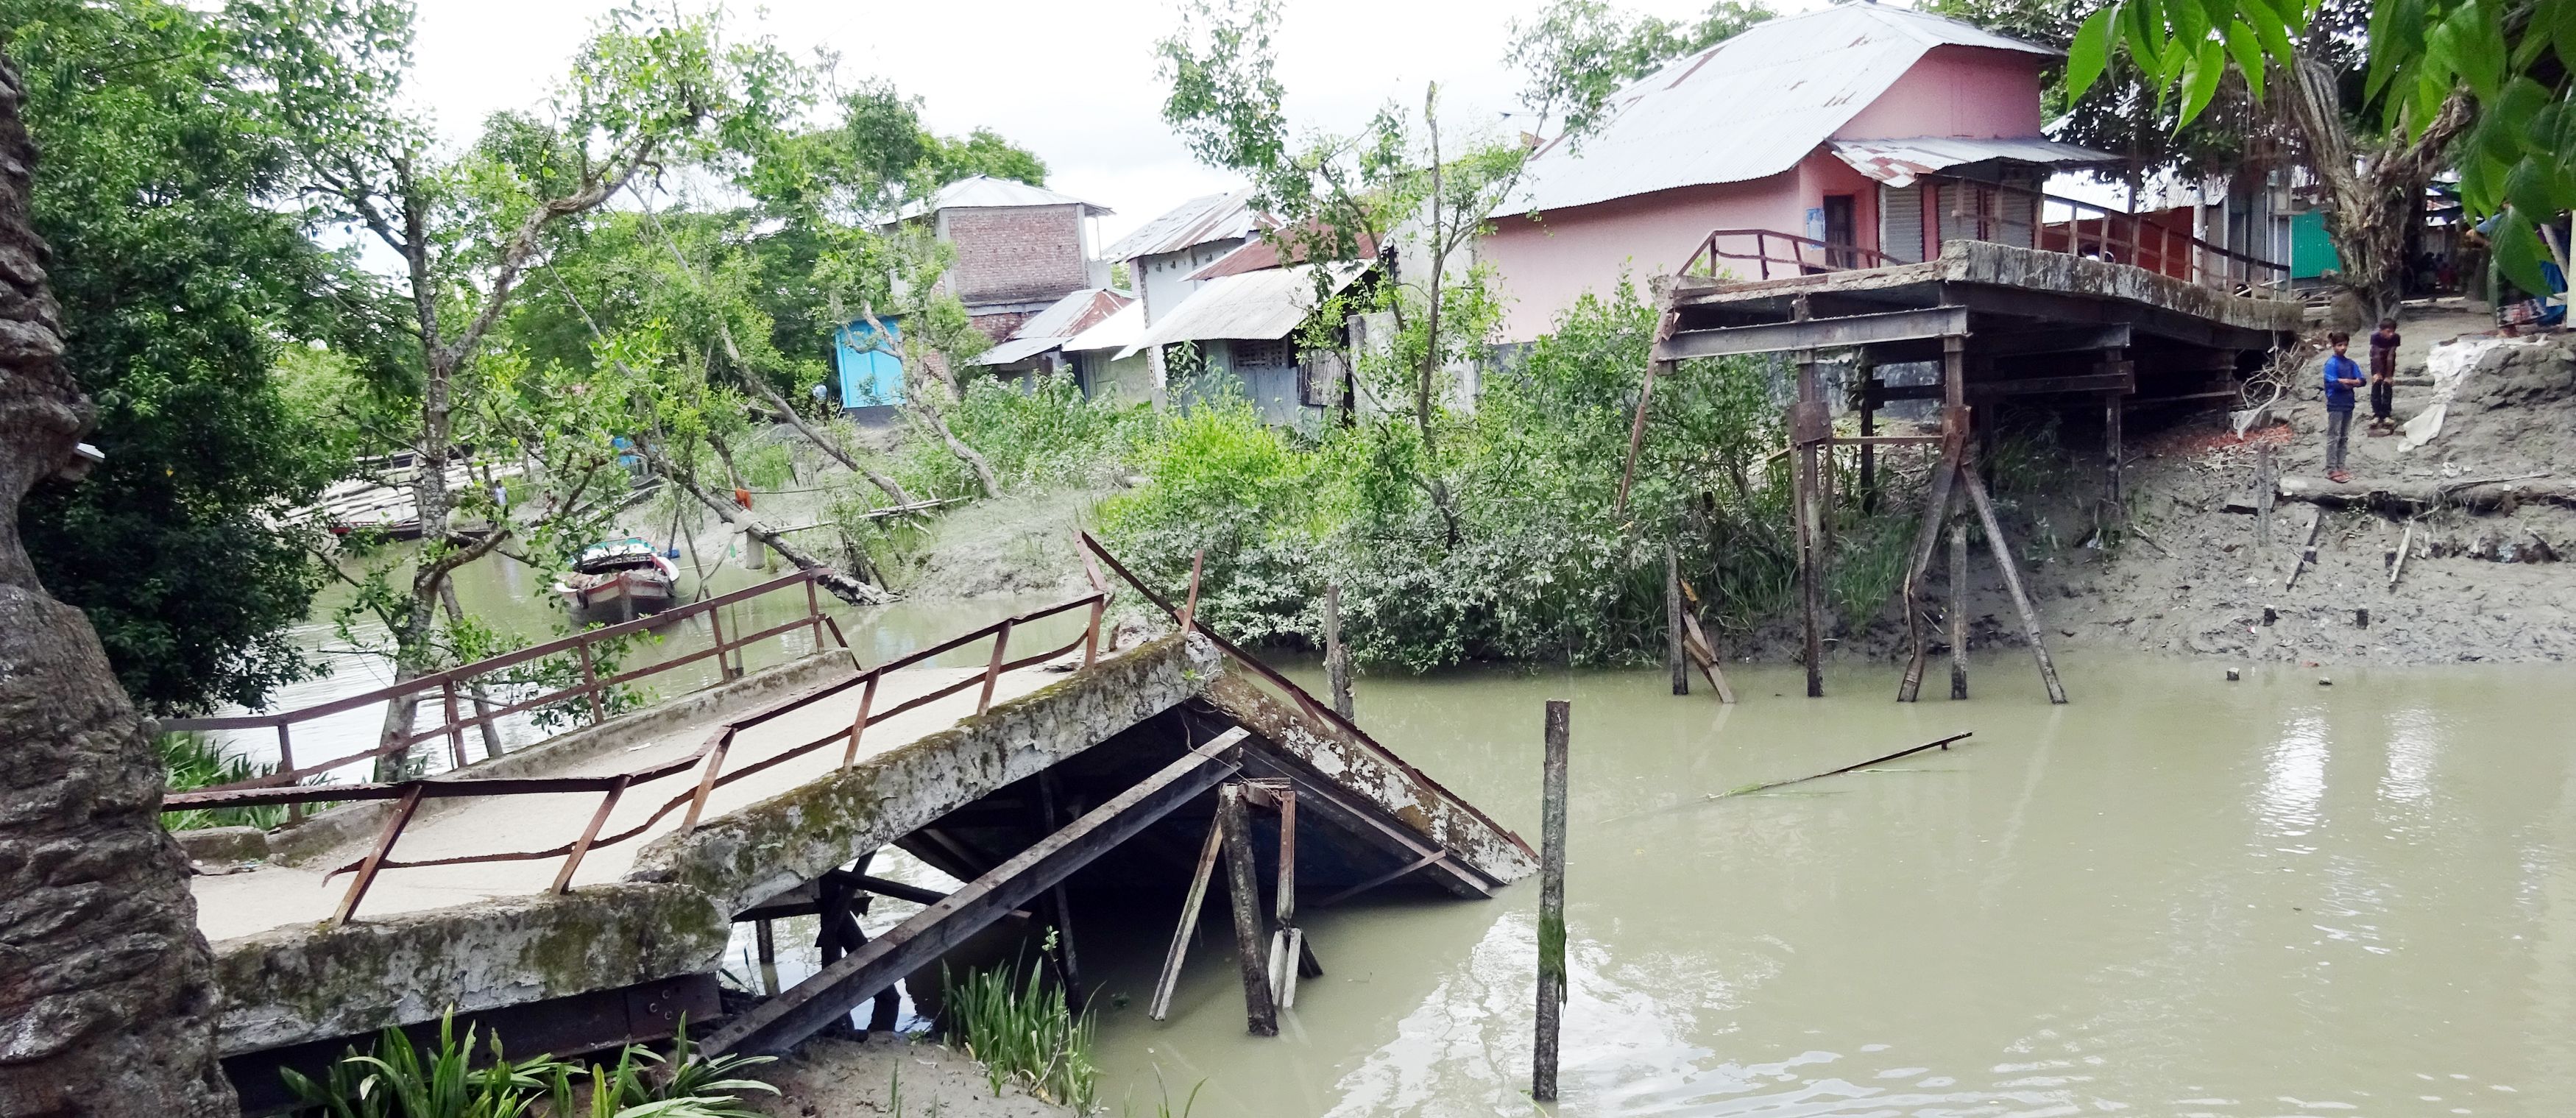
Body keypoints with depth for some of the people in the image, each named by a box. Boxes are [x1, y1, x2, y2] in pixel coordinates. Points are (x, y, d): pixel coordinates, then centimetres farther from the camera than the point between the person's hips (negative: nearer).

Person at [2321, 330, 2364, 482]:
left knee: (2344, 437, 10)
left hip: (2348, 404, 7)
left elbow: (2361, 381, 4)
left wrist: (2346, 381, -15)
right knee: (2333, 437, -4)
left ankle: (2340, 467, 16)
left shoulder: (2350, 363, 10)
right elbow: (2333, 384, -19)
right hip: (2335, 405, -7)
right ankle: (2331, 470, -2)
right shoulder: (2331, 363, -9)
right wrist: (2352, 383, -6)